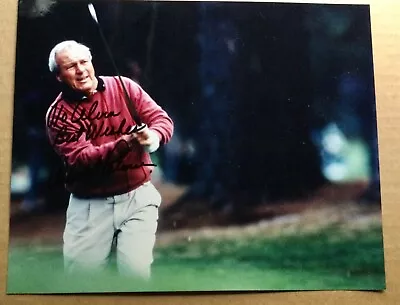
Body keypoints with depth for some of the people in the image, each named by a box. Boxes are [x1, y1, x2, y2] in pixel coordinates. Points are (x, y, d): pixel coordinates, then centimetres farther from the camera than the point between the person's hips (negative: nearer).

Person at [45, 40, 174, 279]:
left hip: (137, 196, 0)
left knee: (137, 269, -10)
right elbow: (81, 158, -18)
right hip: (89, 205, 0)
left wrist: (154, 136, -29)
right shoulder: (59, 114, -4)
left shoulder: (124, 87, 0)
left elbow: (162, 119, -4)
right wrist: (126, 143, -33)